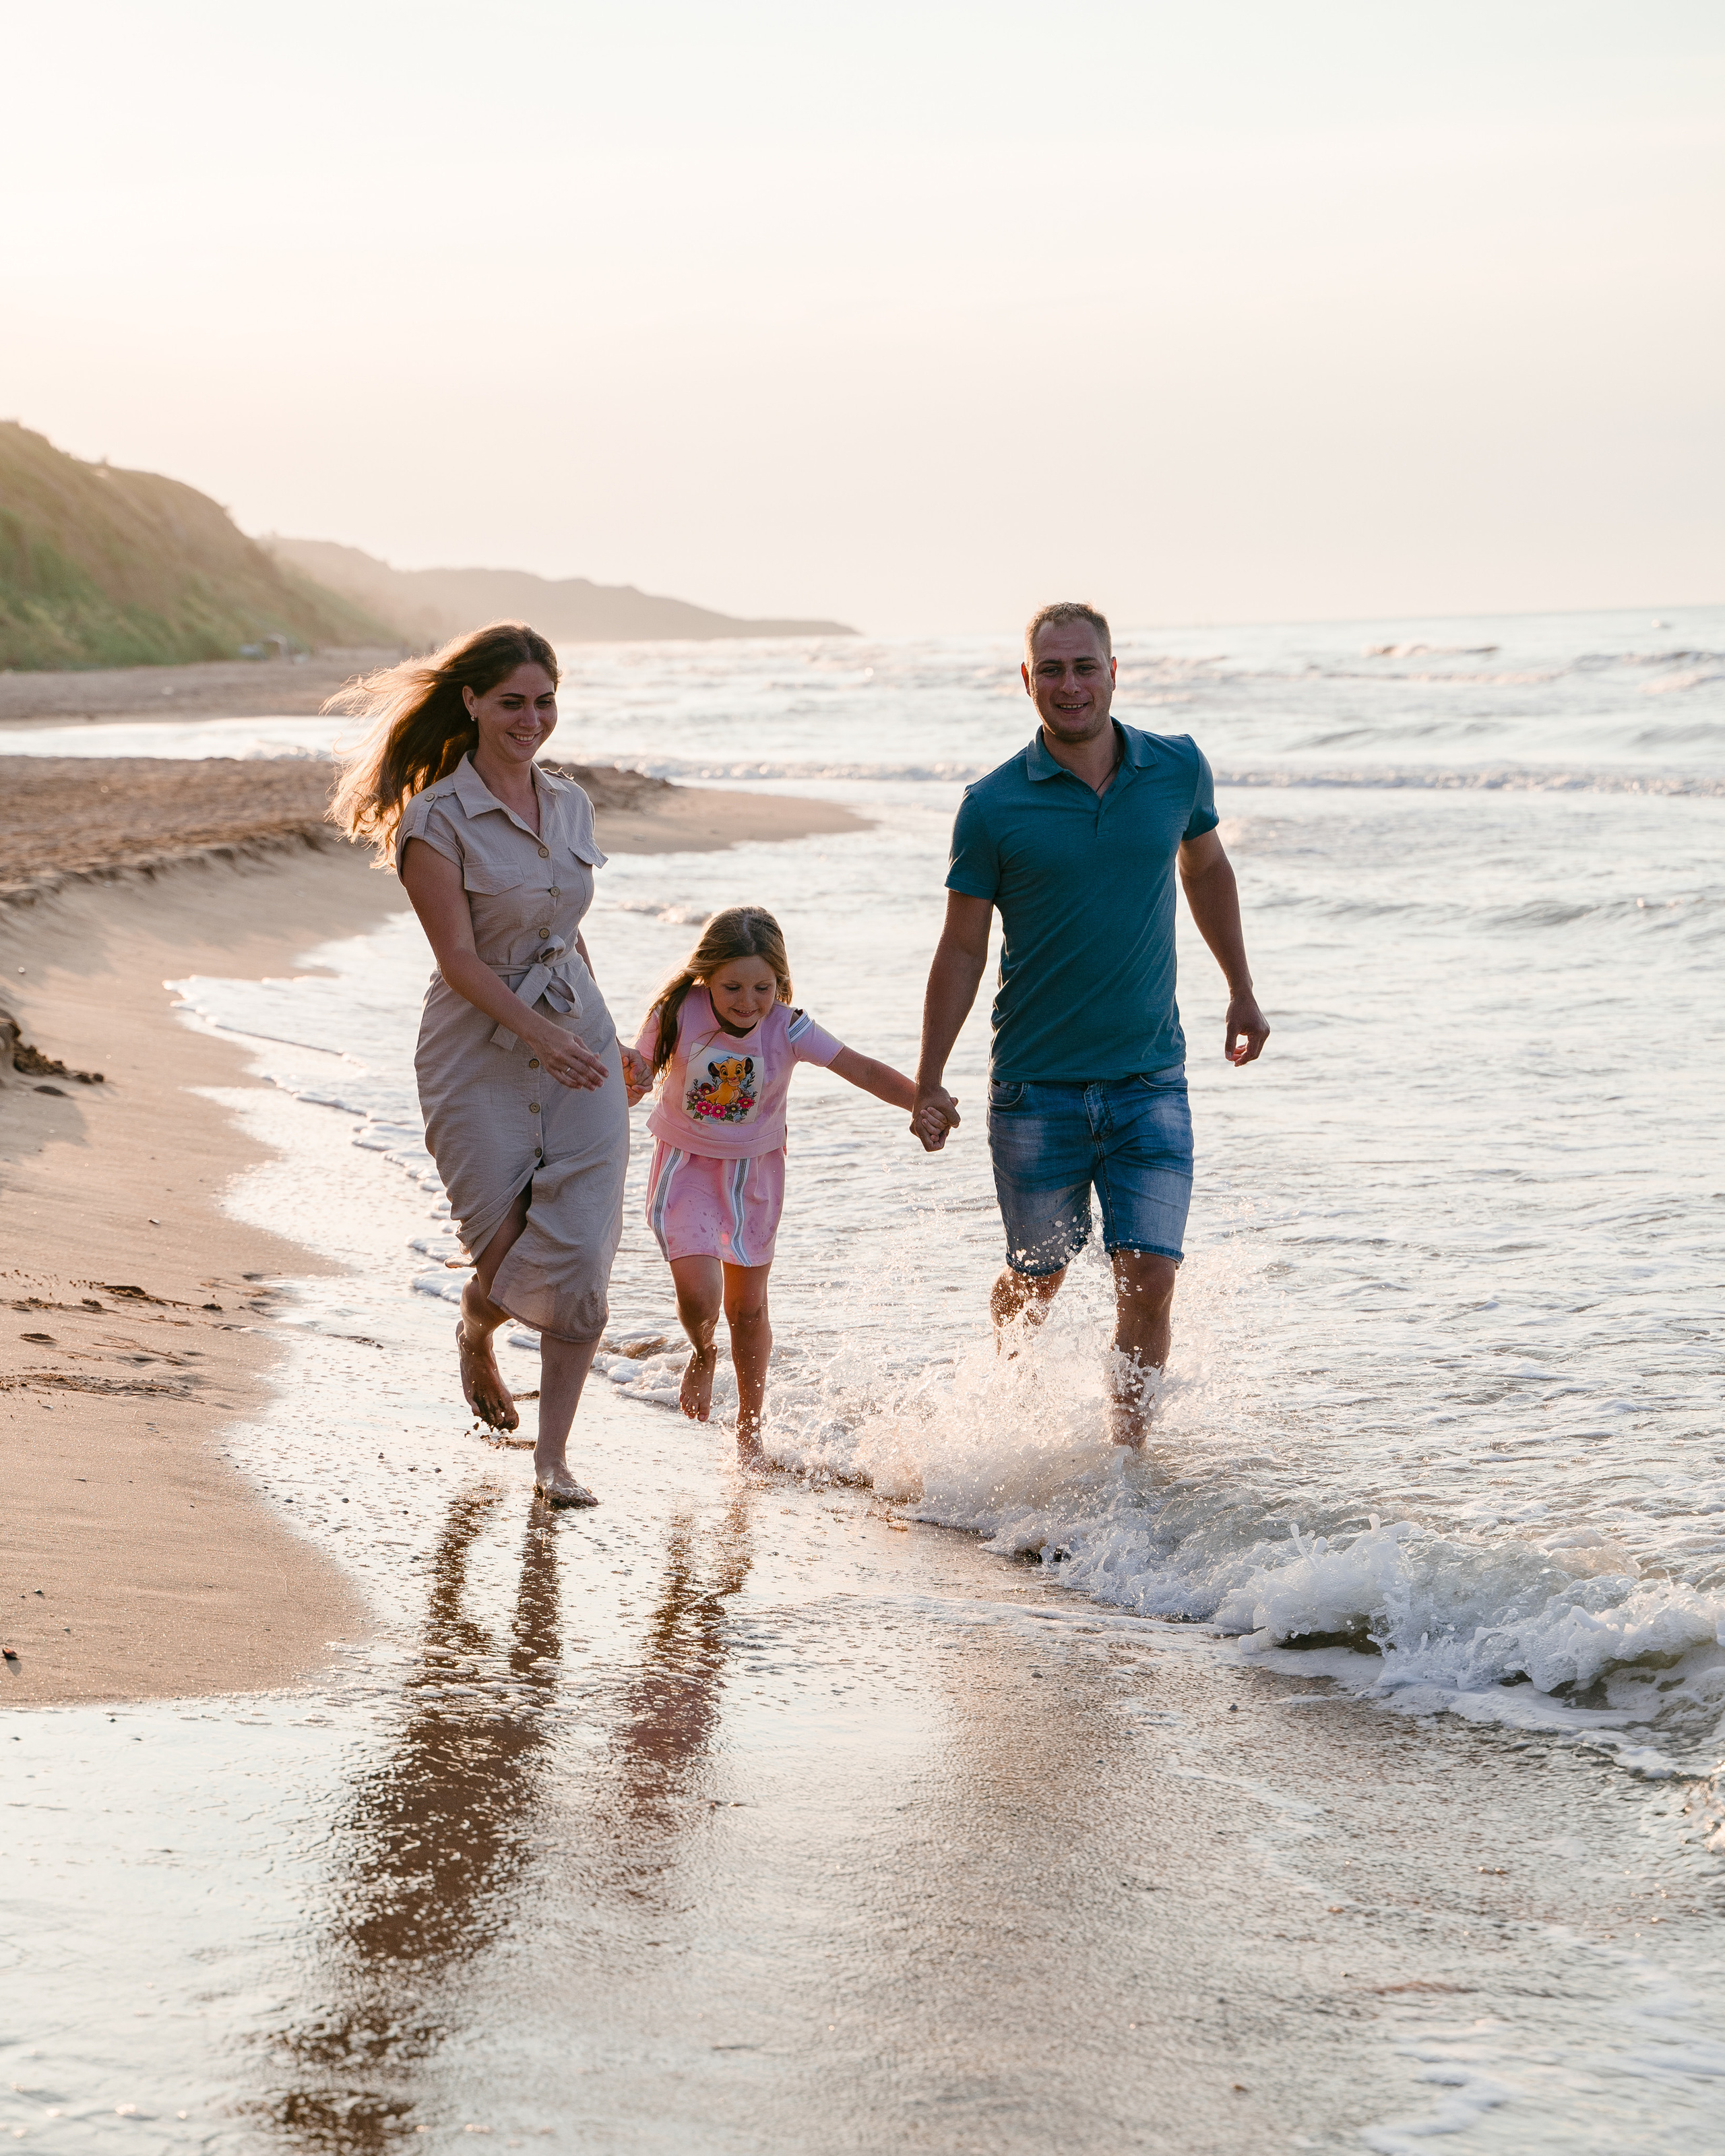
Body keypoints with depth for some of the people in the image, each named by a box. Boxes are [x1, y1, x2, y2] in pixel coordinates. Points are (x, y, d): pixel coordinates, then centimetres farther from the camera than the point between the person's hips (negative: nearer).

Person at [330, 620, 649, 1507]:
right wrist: (541, 1034, -26)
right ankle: (474, 1335, 37)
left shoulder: (569, 806, 8)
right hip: (480, 1058, -4)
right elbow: (459, 959, -16)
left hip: (578, 1045, 5)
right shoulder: (437, 819, -11)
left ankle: (553, 1456, 5)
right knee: (509, 1257, 0)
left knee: (579, 1259, -5)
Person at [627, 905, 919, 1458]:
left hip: (753, 1171, 1)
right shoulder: (678, 1017, -20)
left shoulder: (787, 1029, -20)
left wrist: (924, 1101, -40)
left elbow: (862, 1069, -25)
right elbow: (637, 1078, -10)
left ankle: (749, 1426, 31)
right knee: (699, 1295, -17)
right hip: (686, 1166, -1)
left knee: (747, 1307, 10)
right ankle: (702, 1355, 22)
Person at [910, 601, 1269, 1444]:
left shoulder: (1178, 768, -1)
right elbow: (962, 948, -1)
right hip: (1036, 1086, -1)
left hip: (1150, 1079, 1)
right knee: (1036, 1279, 11)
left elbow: (1205, 868, 19)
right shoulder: (993, 806, -7)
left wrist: (1242, 992, 22)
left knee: (1148, 1276, -9)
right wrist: (928, 1084, -3)